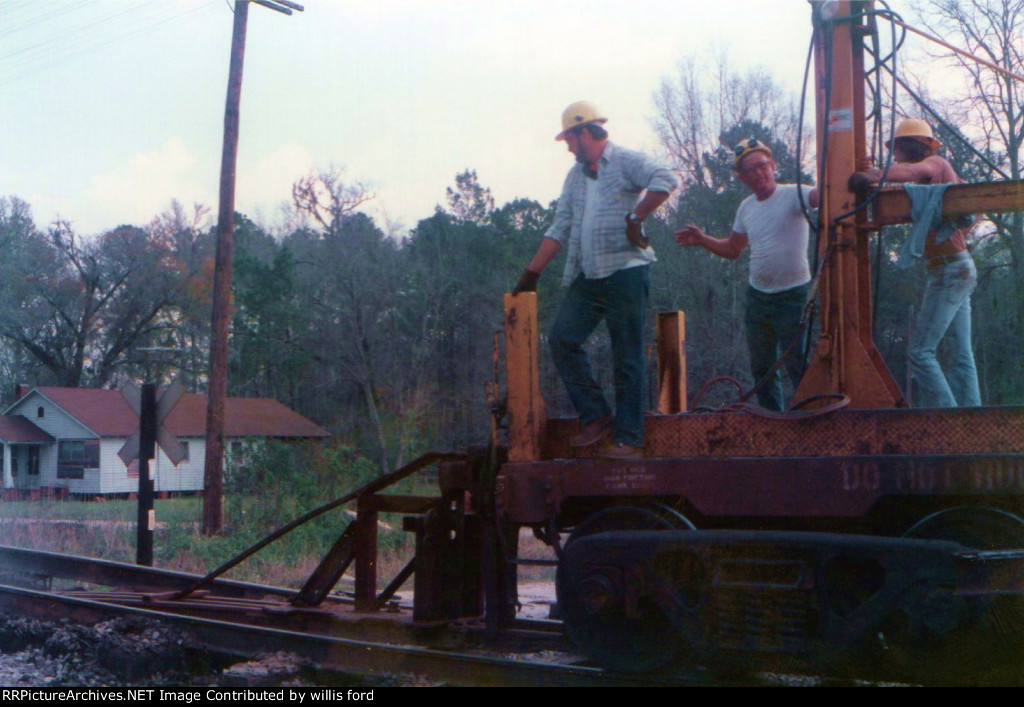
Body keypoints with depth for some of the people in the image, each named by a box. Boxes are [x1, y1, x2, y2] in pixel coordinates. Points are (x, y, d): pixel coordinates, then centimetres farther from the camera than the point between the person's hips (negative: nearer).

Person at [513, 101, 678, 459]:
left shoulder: (625, 161, -5)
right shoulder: (576, 175, 19)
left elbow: (666, 180, -22)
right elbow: (560, 228, 18)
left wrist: (636, 218, -20)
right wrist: (532, 272, 12)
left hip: (626, 272, -7)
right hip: (588, 277, 8)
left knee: (627, 358, -2)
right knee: (563, 339, -2)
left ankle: (628, 439, 4)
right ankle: (596, 417, 8)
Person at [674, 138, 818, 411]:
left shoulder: (792, 195, -11)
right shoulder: (746, 208, 10)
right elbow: (732, 249, 21)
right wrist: (702, 240, 7)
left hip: (794, 295, -7)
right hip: (758, 295, 7)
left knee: (798, 366, -6)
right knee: (762, 368, 13)